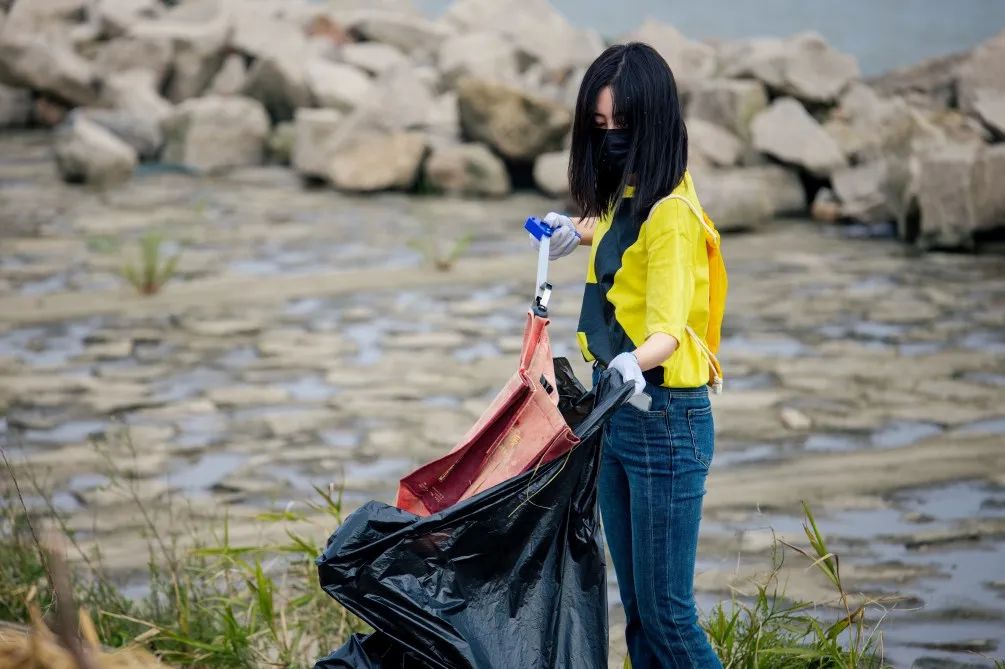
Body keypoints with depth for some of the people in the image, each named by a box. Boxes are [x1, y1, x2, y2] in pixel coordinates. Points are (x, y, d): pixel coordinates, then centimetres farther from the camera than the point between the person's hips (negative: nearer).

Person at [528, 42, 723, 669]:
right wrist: (581, 232, 33)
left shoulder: (671, 215, -19)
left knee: (665, 611, -7)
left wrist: (633, 362, -49)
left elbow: (668, 327, -31)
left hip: (664, 418, -9)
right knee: (638, 610, 11)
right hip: (617, 408, 9)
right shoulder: (625, 199, 8)